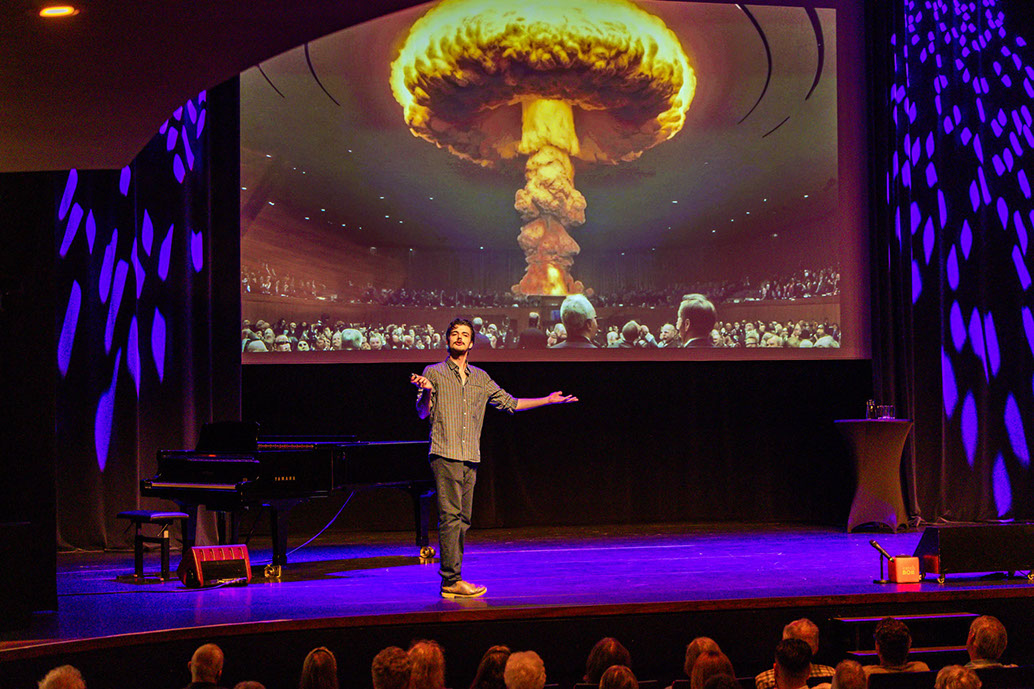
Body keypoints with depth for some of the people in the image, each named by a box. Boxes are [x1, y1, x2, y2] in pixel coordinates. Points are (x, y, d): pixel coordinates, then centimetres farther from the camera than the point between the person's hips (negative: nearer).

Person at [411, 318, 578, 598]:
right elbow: (422, 413, 0)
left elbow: (509, 402, 24)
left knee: (462, 519, 4)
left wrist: (548, 400, 22)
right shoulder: (434, 373, 5)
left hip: (471, 458, 6)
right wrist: (426, 392, -21)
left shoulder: (480, 378, 19)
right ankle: (451, 581, -14)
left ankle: (451, 576, 8)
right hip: (445, 456, -6)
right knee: (451, 516, -12)